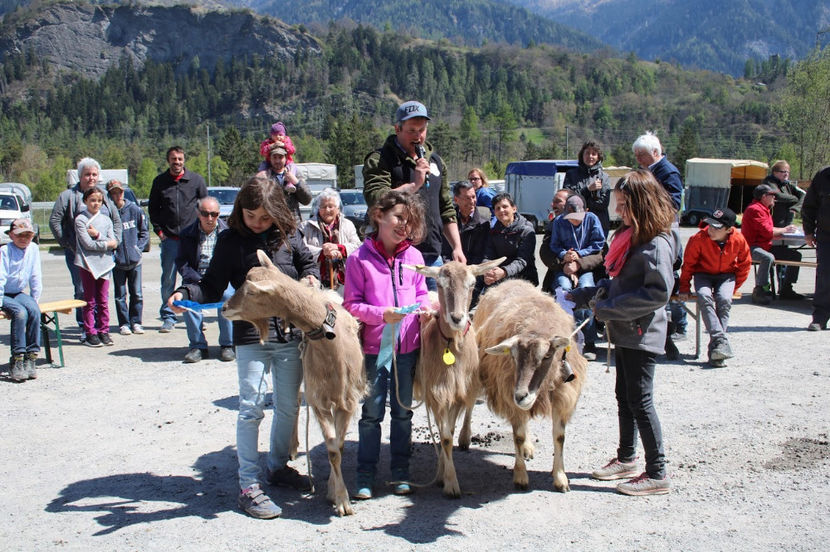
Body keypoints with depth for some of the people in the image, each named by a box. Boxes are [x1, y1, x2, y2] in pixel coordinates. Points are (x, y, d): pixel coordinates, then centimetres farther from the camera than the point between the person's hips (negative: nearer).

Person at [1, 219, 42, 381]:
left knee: (34, 311, -25)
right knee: (20, 312, -30)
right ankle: (17, 361, -27)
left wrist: (34, 299, 5)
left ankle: (31, 358, -21)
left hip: (19, 293, 5)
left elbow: (36, 277, 7)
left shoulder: (33, 249, 2)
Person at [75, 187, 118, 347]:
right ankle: (90, 333, 5)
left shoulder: (106, 220, 12)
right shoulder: (80, 219, -1)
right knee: (90, 301, 0)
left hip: (104, 263, 3)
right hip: (88, 263, -3)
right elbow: (88, 244, -10)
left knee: (103, 300, 5)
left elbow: (114, 243, 2)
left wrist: (98, 235, -9)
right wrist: (106, 244, -3)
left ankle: (104, 331, 12)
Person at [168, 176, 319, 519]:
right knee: (252, 407, -4)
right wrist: (186, 294, -18)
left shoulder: (288, 236, 4)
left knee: (289, 405, 14)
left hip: (290, 334, 4)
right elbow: (213, 285, -1)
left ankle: (278, 466, 34)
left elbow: (308, 263, 19)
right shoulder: (230, 241, -3)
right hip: (251, 336, -4)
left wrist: (311, 278, -2)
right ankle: (248, 486, 4)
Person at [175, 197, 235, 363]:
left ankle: (227, 345, -18)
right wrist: (198, 281, -16)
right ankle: (197, 345, -18)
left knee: (227, 295, -33)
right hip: (197, 279, 1)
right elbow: (181, 262, 0)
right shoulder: (187, 234, 7)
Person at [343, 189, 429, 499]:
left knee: (403, 411, 14)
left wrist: (425, 308, -8)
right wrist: (381, 314, -20)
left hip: (408, 346, 3)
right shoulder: (360, 259, -7)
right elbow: (352, 303, -7)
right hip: (374, 347, -3)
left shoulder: (413, 256, 3)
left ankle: (400, 471, 27)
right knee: (372, 413, 7)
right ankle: (365, 474, 19)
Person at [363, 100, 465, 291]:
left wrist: (457, 247, 12)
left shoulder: (435, 161, 18)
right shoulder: (380, 160, -2)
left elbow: (446, 210, 21)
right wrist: (413, 185, -17)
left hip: (432, 256, 6)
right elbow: (375, 200, -19)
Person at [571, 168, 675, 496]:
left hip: (641, 335, -9)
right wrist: (585, 294, 12)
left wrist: (610, 308, -21)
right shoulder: (632, 236, 11)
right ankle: (626, 458, 32)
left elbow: (658, 292, -24)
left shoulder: (657, 245, -18)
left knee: (640, 401, -3)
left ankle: (657, 473, 7)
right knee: (624, 396, 18)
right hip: (625, 333, 9)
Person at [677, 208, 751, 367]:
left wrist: (734, 287, -1)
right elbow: (688, 263, -6)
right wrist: (684, 288, -4)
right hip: (703, 274, 0)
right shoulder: (699, 238, -22)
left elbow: (745, 265, 2)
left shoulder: (739, 240, -17)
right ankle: (721, 341, -41)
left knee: (724, 300, -30)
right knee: (704, 298, -32)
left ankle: (715, 348, -29)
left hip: (727, 275, 1)